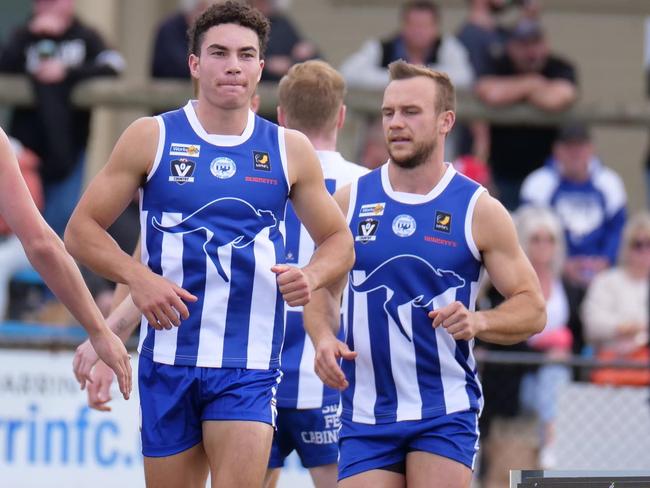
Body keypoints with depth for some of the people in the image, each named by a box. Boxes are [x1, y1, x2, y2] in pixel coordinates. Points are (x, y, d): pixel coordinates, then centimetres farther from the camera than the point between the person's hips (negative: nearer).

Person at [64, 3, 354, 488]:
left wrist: (311, 276, -6)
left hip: (250, 364, 0)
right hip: (168, 354, 0)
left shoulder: (290, 150, 7)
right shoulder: (151, 138, 3)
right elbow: (82, 230, 3)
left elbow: (339, 241, 17)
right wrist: (138, 277, -14)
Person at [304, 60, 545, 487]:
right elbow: (323, 288, 15)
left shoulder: (479, 210, 0)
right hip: (366, 412, 3)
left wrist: (479, 322, -18)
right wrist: (323, 337, -5)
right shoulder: (351, 201, 7)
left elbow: (532, 309, 2)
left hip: (446, 414, -3)